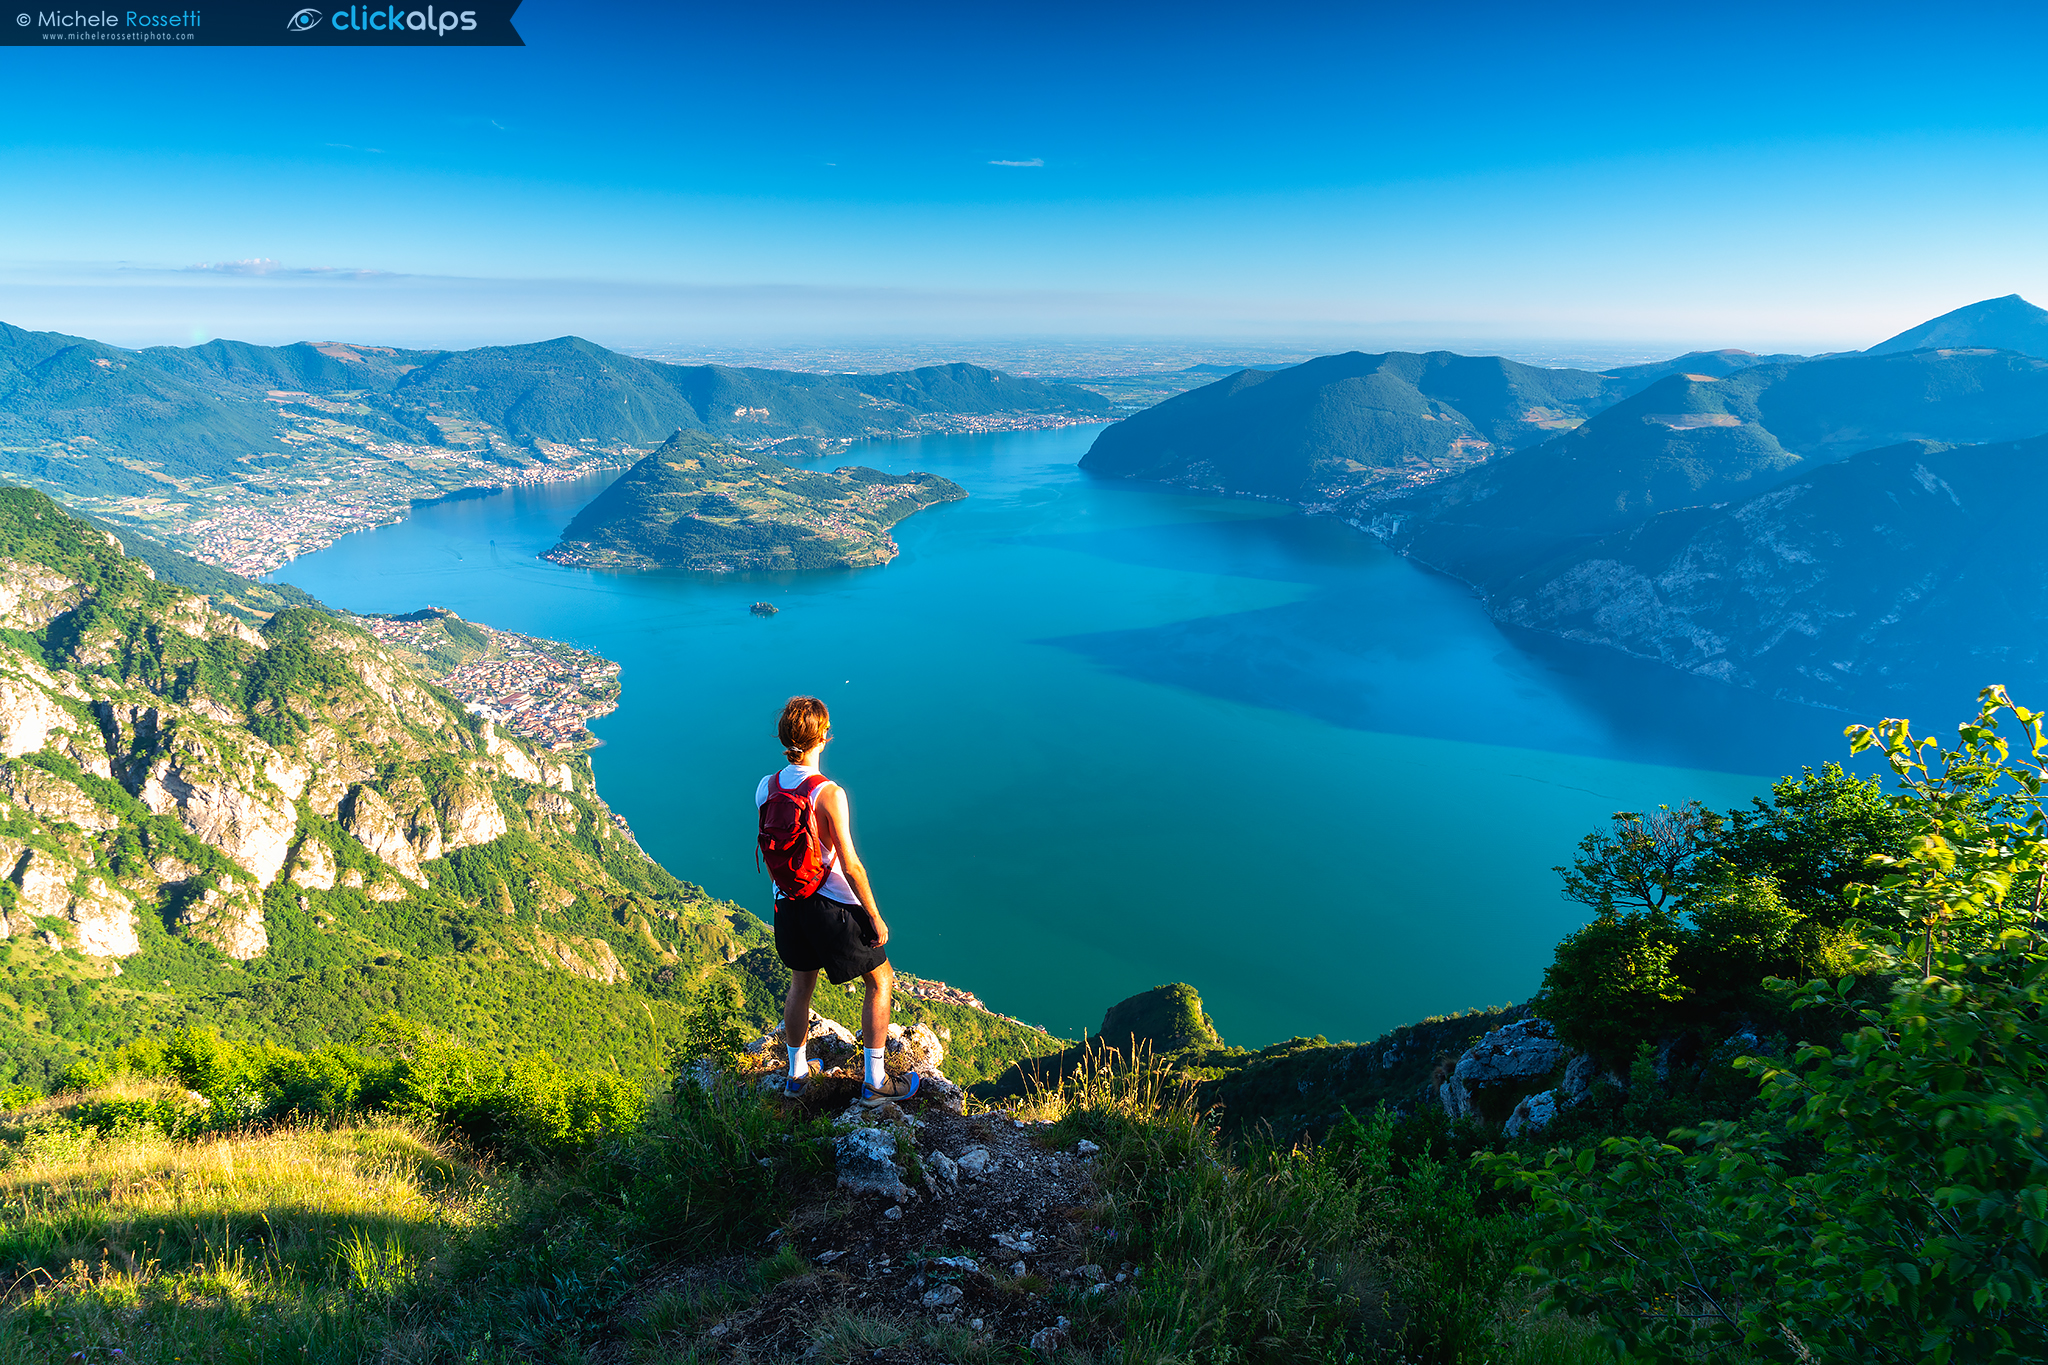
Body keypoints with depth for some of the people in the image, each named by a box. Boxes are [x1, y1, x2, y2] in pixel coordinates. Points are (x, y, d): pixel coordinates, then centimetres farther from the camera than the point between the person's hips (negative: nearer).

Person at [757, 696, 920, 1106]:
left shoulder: (765, 788, -6)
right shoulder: (829, 793, -25)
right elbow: (850, 866, -22)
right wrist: (875, 917, -12)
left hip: (788, 901, 6)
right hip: (832, 903, -6)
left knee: (801, 983, 26)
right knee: (880, 980, 12)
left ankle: (797, 1072, 41)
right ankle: (875, 1081, 17)